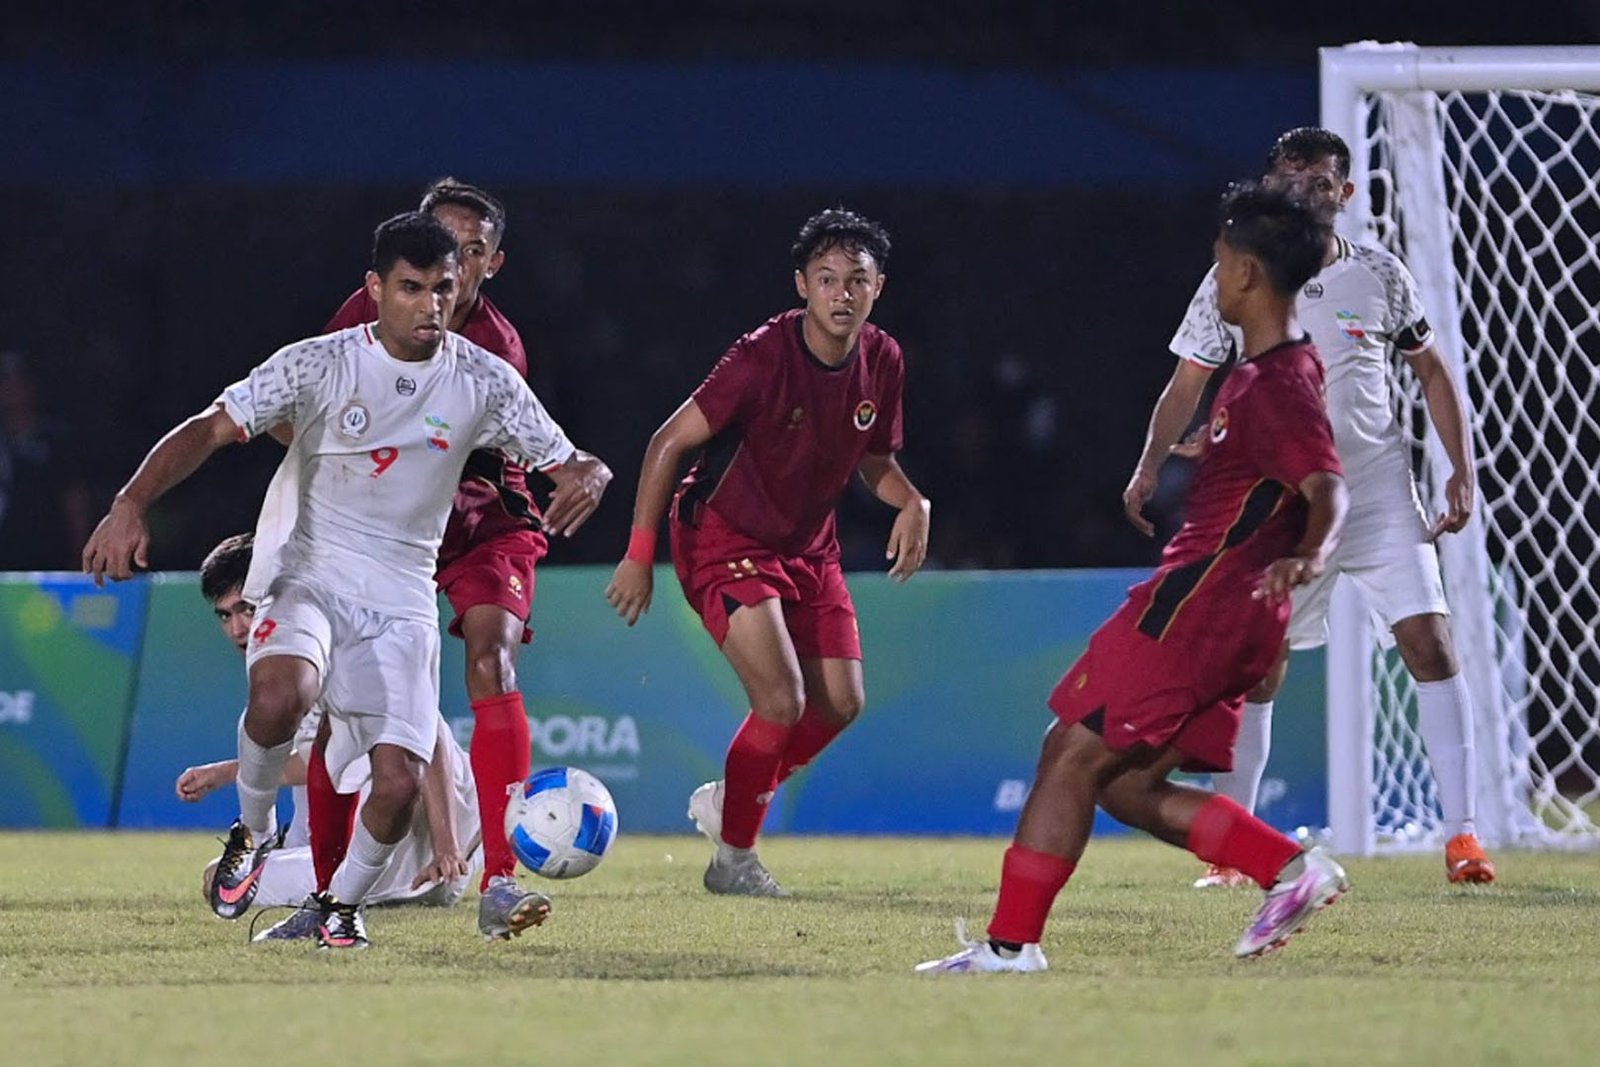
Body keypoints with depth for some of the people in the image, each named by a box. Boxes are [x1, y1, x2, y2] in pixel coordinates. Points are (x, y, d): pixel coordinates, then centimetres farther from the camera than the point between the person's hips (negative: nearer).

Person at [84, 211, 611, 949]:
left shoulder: (486, 384, -1)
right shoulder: (317, 364, -8)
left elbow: (570, 465, 5)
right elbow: (210, 429, -10)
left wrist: (586, 478, -21)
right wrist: (130, 505, -25)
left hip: (403, 603, 2)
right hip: (310, 579, -2)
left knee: (398, 784, -13)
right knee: (281, 694, -35)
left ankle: (343, 902, 19)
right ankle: (253, 831, -4)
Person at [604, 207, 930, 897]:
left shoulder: (883, 362, -5)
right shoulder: (764, 357, -24)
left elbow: (875, 461, 11)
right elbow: (671, 442, -18)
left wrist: (912, 503, -11)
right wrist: (640, 554, -20)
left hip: (808, 544, 7)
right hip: (724, 540, -7)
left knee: (842, 703, 2)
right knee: (782, 702, -17)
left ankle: (728, 801, 27)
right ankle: (733, 858, 3)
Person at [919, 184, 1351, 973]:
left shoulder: (1280, 385, -15)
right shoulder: (1264, 372, 17)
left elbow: (1327, 487, -29)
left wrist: (1309, 555, -50)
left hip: (1195, 604, -11)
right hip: (1224, 614, 11)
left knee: (1073, 756, -8)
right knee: (1127, 784, 10)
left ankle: (1012, 940, -7)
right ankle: (1290, 869, 3)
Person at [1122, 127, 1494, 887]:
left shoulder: (1379, 277, 2)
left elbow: (1432, 373, 11)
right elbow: (1188, 383, 10)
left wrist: (1462, 470, 2)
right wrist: (1150, 467, -2)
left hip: (1380, 494, 0)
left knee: (1431, 644, -13)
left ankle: (1462, 837, -11)